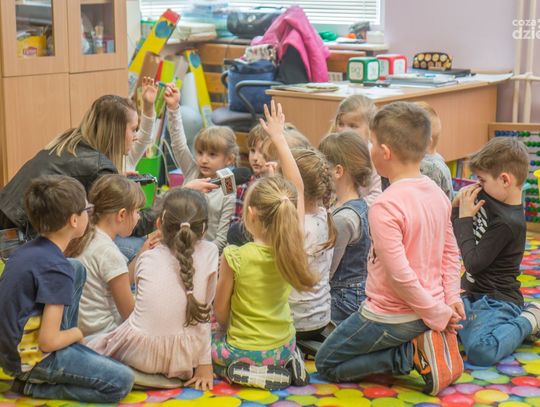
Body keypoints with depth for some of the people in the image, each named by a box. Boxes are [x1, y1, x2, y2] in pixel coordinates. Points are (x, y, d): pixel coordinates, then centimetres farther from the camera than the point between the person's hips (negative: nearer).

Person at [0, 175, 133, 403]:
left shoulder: (27, 250, 3)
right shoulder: (56, 270, -23)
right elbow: (49, 341, -23)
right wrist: (77, 333, -3)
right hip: (30, 360, -9)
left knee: (77, 270, 14)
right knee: (122, 382, -9)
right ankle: (33, 386, -3)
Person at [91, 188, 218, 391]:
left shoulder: (146, 258, 5)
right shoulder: (209, 252, 2)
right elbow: (205, 307, 5)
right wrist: (205, 363, 9)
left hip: (138, 352, 2)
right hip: (182, 358, -1)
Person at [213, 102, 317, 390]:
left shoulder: (235, 257, -24)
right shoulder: (293, 247, -13)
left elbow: (221, 313, -11)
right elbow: (298, 188, -2)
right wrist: (279, 138, 3)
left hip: (243, 353, -5)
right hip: (282, 348, 5)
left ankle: (248, 372, 0)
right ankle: (285, 366, 10)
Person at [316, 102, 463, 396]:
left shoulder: (385, 207, -24)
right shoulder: (437, 194, 1)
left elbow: (399, 274, -25)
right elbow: (450, 252, 7)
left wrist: (437, 314, -16)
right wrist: (450, 299, 6)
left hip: (391, 317, -8)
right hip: (430, 306, 8)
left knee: (326, 364, 13)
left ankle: (413, 353, -5)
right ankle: (433, 343, 6)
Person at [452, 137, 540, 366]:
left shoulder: (508, 222, -22)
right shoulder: (487, 199, 3)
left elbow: (473, 263, -19)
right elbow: (452, 233, 15)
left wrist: (465, 218, -13)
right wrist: (457, 205, -4)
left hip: (497, 300, -9)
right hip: (473, 293, 9)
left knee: (479, 350, -32)